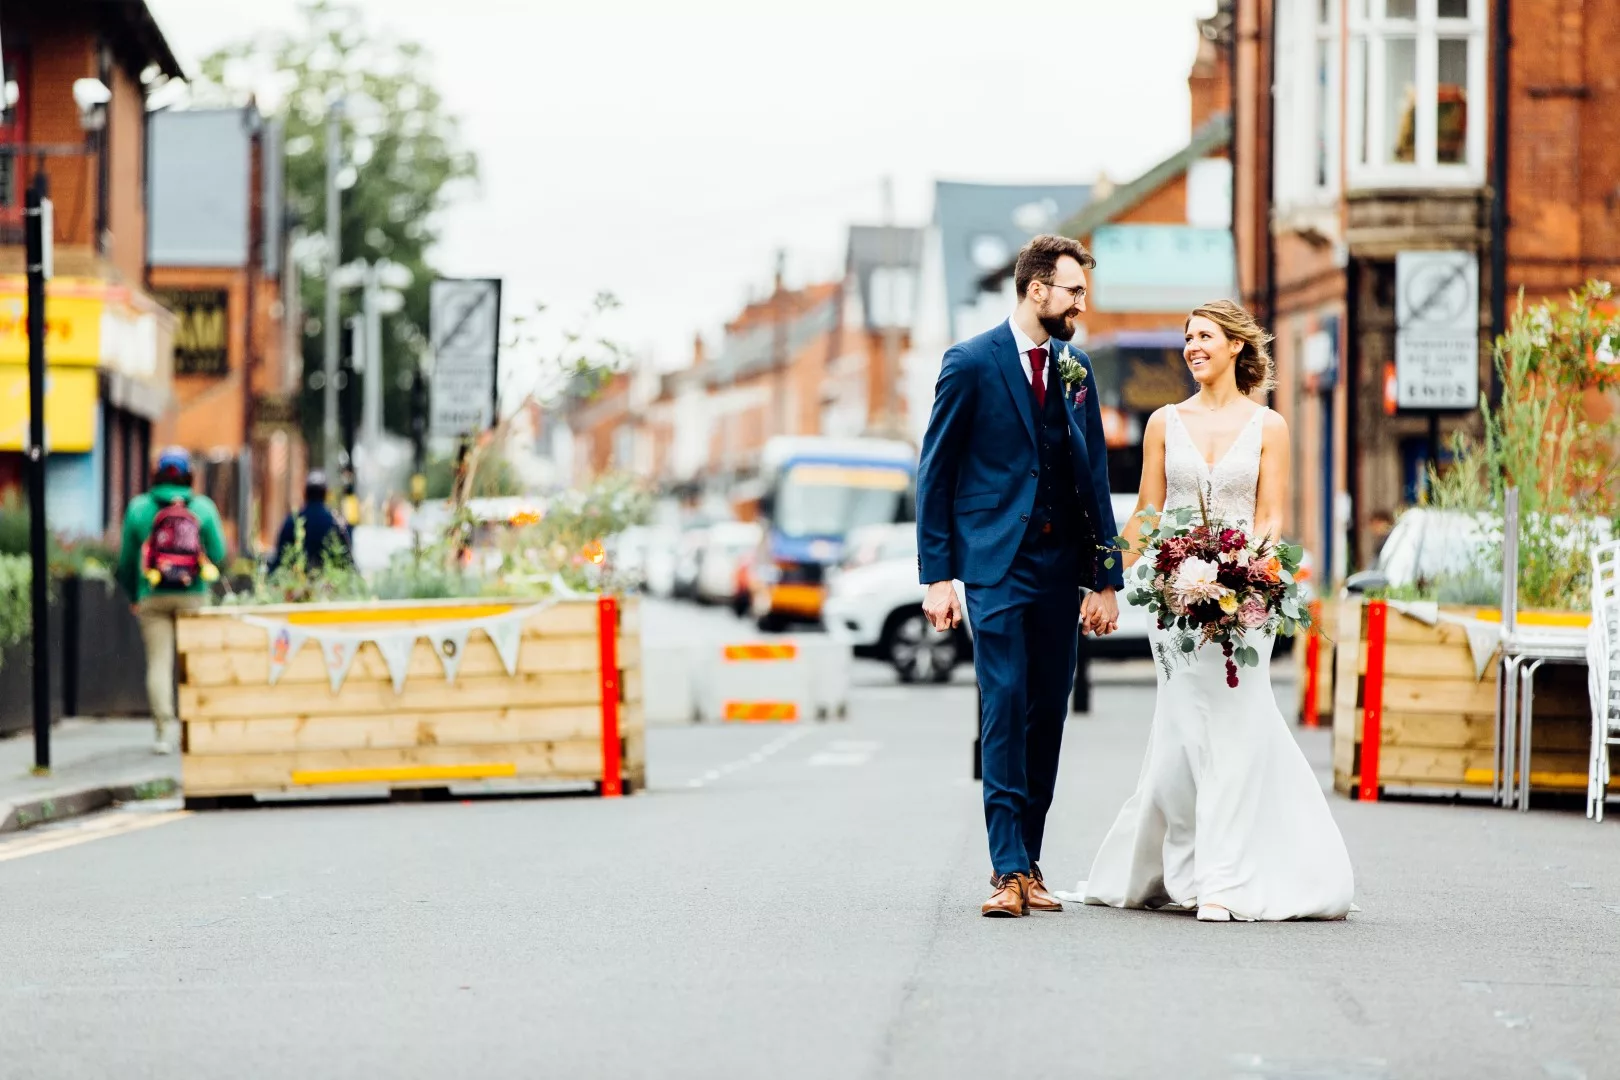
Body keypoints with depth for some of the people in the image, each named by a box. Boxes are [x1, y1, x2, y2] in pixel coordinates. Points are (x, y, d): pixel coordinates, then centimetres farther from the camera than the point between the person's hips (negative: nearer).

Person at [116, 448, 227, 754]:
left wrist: (132, 596, 18)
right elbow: (218, 553, -1)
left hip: (153, 598, 0)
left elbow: (127, 558, 6)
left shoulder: (139, 508, 1)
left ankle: (164, 729, -9)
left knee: (158, 661, 0)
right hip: (193, 596, 0)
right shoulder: (204, 507, 0)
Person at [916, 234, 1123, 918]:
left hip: (1060, 564, 5)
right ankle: (1009, 870, -12)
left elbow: (1094, 475, 14)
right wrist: (936, 575, -8)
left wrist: (1106, 578, 9)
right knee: (1004, 709, -11)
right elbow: (935, 474, -2)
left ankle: (1026, 861, 14)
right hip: (996, 563, -5)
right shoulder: (971, 363, -3)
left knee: (1048, 715, 6)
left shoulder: (1075, 368, 12)